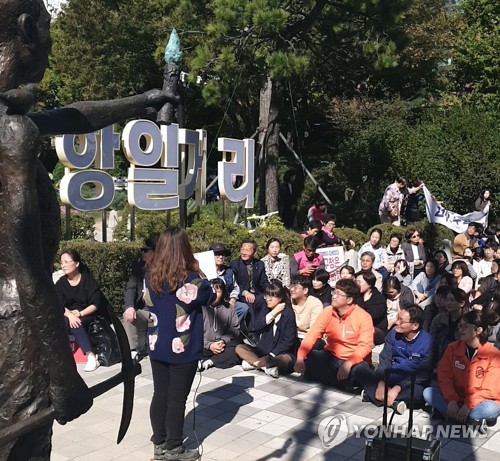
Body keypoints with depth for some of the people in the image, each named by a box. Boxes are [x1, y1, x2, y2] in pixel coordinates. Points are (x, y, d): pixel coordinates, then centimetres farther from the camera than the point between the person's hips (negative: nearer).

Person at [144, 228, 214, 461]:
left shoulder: (150, 275, -4)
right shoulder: (190, 279, -19)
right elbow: (210, 296, -1)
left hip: (156, 346, 5)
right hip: (183, 349, -5)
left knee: (160, 395, 15)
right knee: (177, 399, 6)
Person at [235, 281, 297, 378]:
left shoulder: (288, 314, -9)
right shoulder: (265, 310, 9)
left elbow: (288, 341, -14)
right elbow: (256, 326, -8)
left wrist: (272, 355, -21)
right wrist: (273, 313, -15)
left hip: (280, 352, -6)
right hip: (262, 349, 6)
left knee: (287, 359, -38)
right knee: (239, 348, -12)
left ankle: (252, 362, -33)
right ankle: (267, 366, -26)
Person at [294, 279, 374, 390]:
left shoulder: (363, 317, -14)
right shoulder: (327, 311, -2)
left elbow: (365, 345, -22)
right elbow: (312, 335, -7)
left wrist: (348, 363, -36)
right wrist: (300, 358, -21)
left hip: (354, 361, -4)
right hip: (331, 358, 4)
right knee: (306, 358, -19)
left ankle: (322, 376, -11)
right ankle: (346, 383, -14)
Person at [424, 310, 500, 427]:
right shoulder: (452, 348, -1)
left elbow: (490, 390, -15)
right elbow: (444, 377, -5)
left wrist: (469, 405, -26)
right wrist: (452, 400, -21)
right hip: (455, 400, 4)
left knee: (490, 409, -37)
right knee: (428, 392, -22)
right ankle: (475, 420, -26)